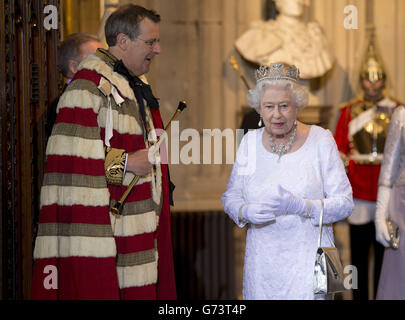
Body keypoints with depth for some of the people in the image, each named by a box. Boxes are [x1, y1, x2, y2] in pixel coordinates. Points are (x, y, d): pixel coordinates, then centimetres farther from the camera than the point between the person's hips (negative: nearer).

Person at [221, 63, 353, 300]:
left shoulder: (320, 140, -4)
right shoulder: (251, 142, 5)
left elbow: (344, 203, -7)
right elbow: (230, 197, 11)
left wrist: (300, 206, -22)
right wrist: (245, 212, -12)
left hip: (307, 259, -2)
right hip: (262, 260, 3)